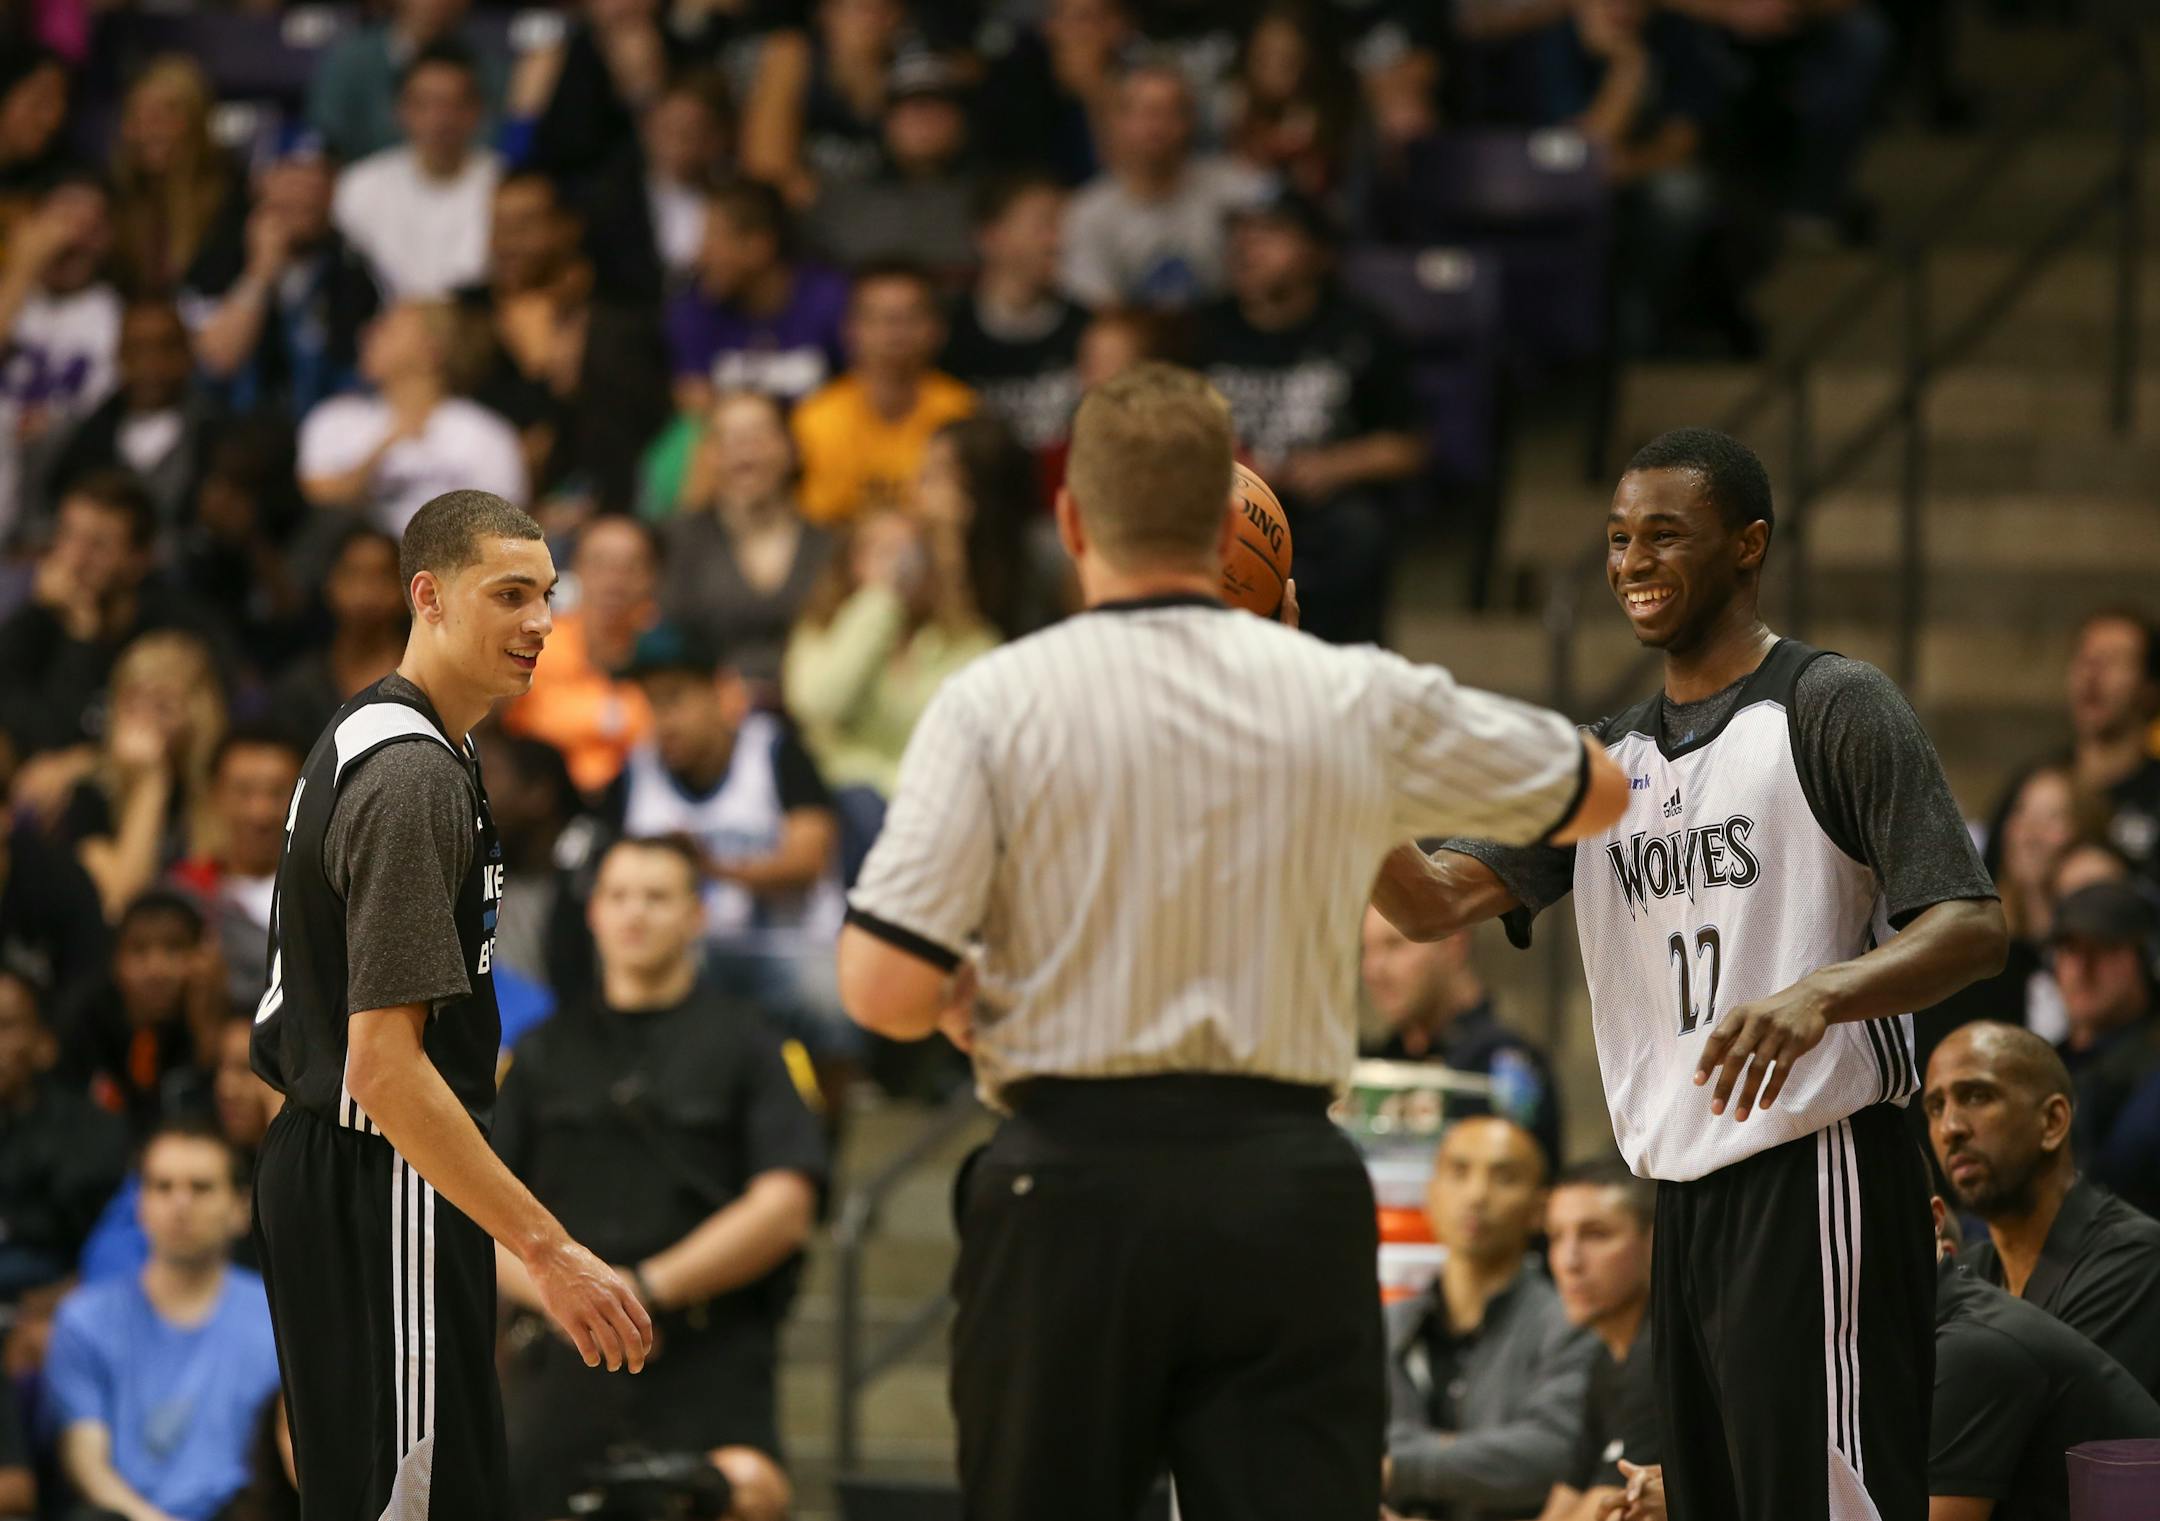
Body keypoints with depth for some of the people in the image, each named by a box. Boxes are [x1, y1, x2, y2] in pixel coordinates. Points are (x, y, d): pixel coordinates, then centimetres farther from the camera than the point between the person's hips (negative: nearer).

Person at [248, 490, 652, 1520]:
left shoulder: (360, 737, 14)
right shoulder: (415, 777, -18)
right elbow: (385, 1065, -25)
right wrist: (549, 1253, -26)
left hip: (315, 1163, 11)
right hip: (383, 1193, -11)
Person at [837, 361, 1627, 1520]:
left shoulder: (994, 703, -5)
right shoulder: (1358, 702, 3)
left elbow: (882, 990, -11)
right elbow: (1595, 792, 20)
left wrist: (962, 1008, 11)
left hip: (1075, 1176, -1)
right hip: (1289, 1185, 1)